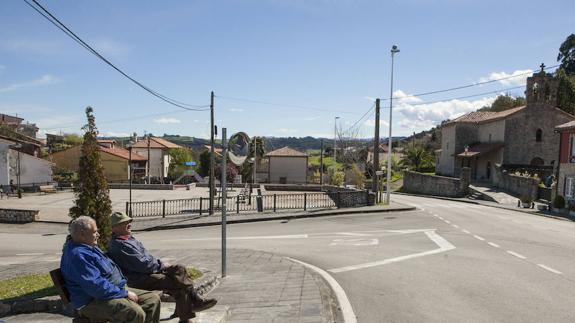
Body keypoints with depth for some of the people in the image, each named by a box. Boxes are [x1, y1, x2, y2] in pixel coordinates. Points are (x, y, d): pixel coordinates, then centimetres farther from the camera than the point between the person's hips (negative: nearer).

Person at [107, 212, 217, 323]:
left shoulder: (128, 238, 15)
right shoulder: (120, 245, -19)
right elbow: (142, 265, -22)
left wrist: (159, 263, 8)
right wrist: (161, 265, -10)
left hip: (148, 271, 11)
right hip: (139, 279, -11)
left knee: (180, 269, 0)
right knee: (178, 282, -20)